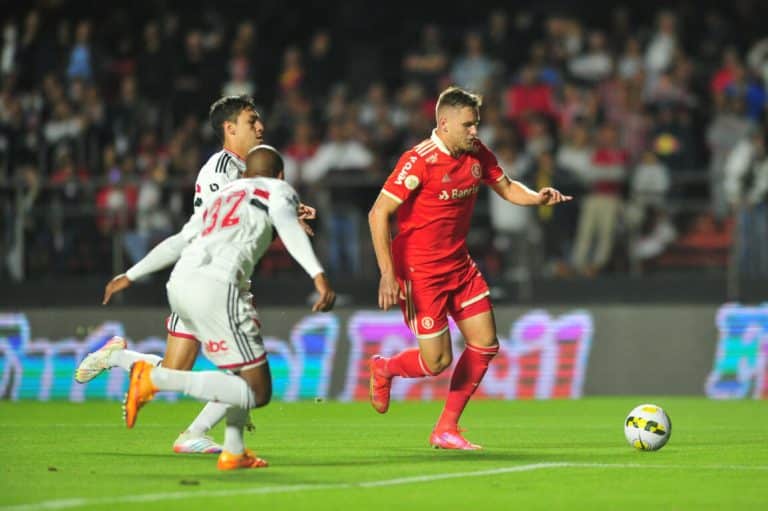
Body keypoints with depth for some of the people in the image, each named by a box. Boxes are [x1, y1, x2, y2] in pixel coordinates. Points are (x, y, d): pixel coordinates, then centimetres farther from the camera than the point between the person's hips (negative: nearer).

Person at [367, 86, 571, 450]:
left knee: (485, 345, 3)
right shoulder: (420, 161, -21)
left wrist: (537, 198, -8)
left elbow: (506, 188, 15)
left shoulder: (477, 154, 0)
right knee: (437, 361, -7)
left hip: (458, 265, 7)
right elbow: (378, 214, -21)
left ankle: (446, 430, 15)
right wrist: (387, 274, -27)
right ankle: (383, 369, 26)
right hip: (419, 270, -7)